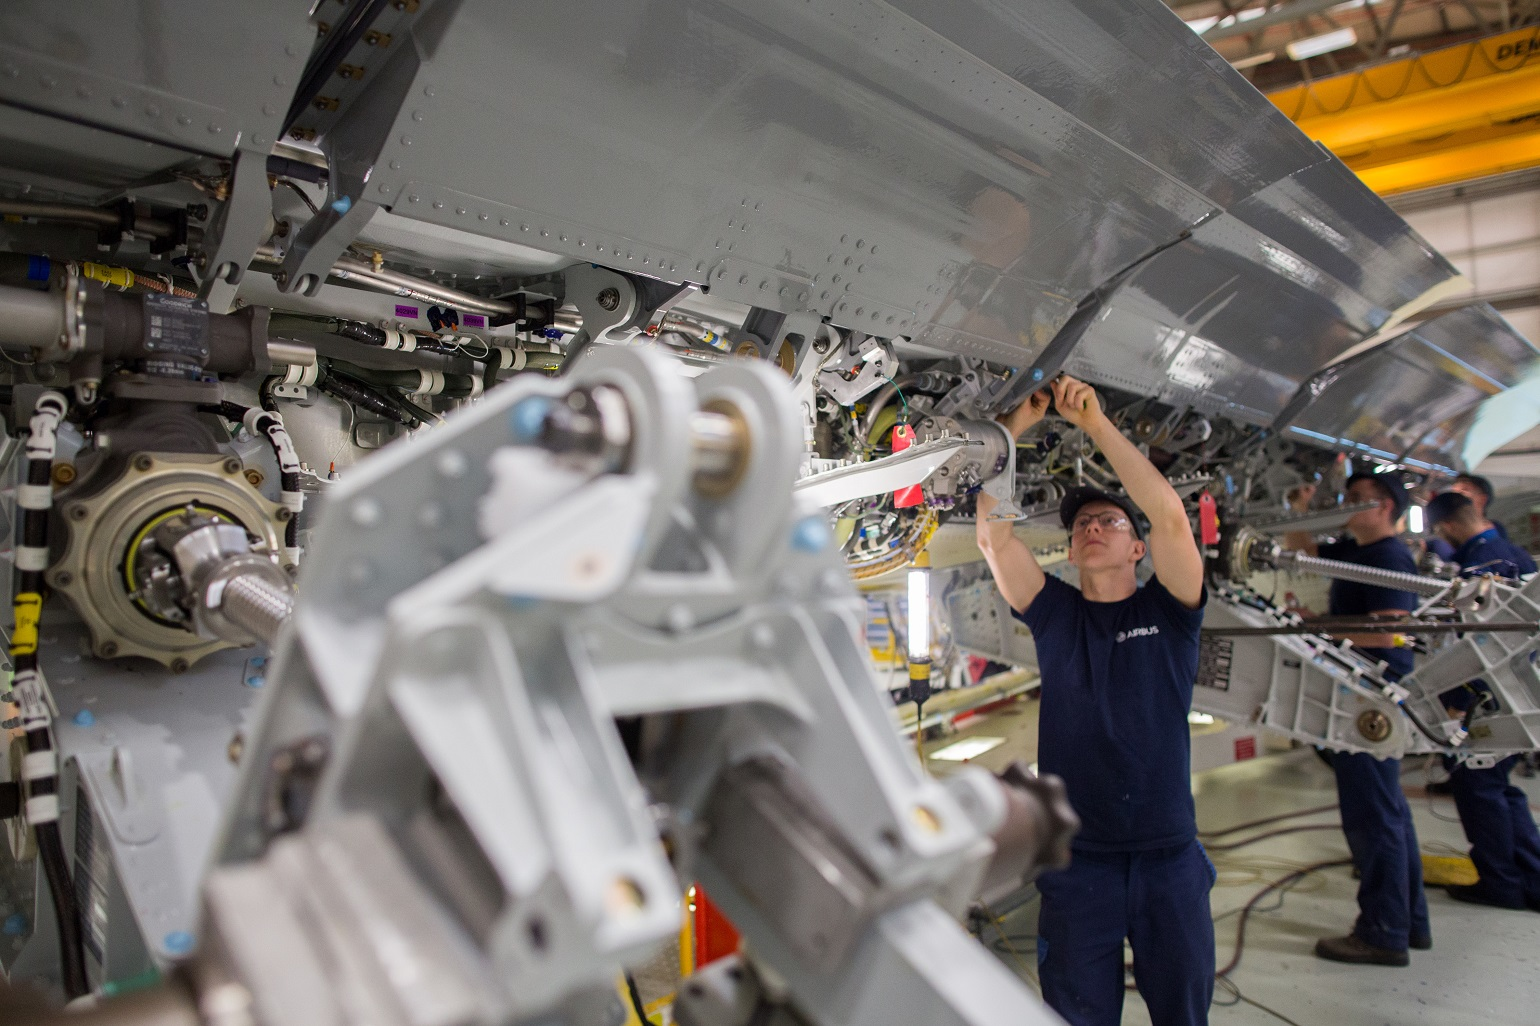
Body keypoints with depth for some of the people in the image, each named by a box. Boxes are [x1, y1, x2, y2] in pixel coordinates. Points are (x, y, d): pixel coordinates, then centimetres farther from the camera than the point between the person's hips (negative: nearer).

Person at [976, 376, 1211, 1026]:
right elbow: (992, 534, -5)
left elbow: (1171, 517, -15)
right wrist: (1014, 428, -10)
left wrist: (1095, 423, -17)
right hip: (1076, 860, 0)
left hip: (1169, 856, 0)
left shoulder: (1168, 610, 2)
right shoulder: (1055, 614, 6)